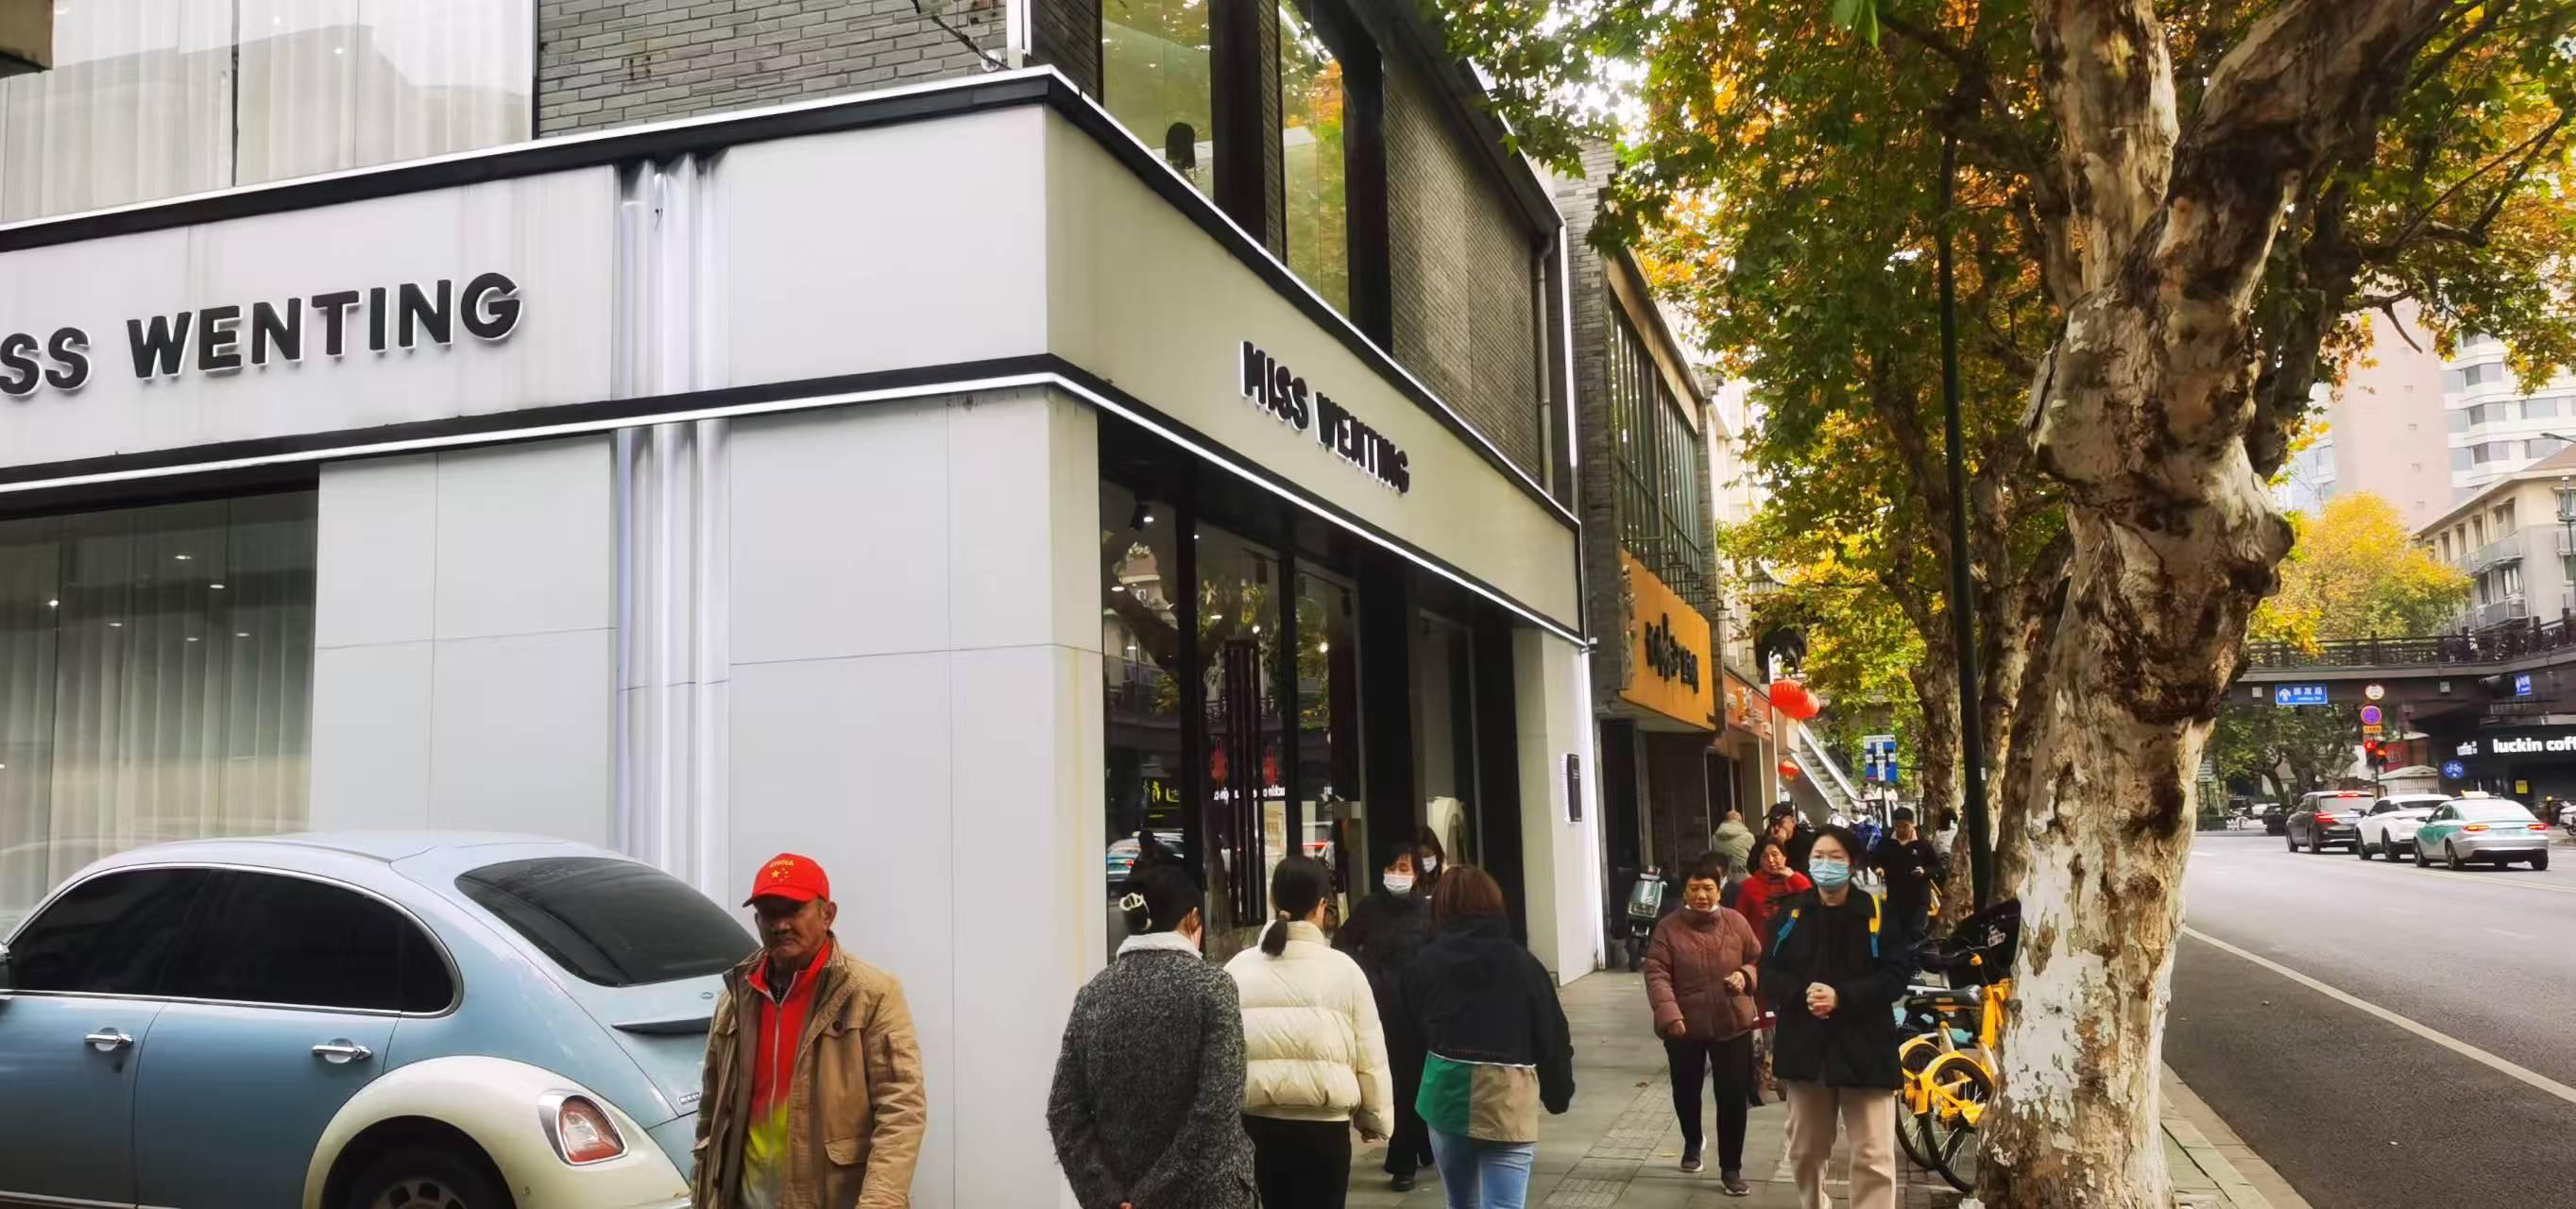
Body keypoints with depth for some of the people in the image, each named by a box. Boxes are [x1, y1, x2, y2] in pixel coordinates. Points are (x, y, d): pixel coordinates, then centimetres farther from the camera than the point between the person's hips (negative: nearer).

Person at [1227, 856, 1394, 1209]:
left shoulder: (1237, 969, -2)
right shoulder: (1343, 969, -7)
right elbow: (1370, 1057, -2)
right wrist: (1374, 1119, 13)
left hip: (1254, 1122, 3)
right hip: (1322, 1125, -3)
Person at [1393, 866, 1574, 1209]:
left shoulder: (1423, 965, 0)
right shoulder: (1520, 962, -4)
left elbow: (1406, 1039, 9)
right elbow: (1553, 1037, 1)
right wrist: (1559, 1094, 15)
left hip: (1445, 1097, 3)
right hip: (1507, 1101, -3)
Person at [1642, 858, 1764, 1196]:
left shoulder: (1736, 923, -2)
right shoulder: (1668, 928, -9)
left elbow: (1759, 961, 8)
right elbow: (1656, 974, -15)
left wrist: (1746, 976, -14)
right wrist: (1669, 1013, -29)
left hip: (1732, 1025, 0)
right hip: (1684, 1028, 0)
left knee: (1733, 1097, -1)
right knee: (1686, 1092, 18)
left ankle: (1731, 1169, 12)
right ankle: (1692, 1142, 47)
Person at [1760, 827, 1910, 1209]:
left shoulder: (1876, 912, -4)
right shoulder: (1791, 913, 3)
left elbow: (1894, 976, -8)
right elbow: (1769, 975, 3)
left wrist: (1842, 997, -20)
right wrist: (1802, 994, -17)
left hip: (1863, 1047, -3)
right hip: (1806, 1045, 3)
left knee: (1874, 1157, -5)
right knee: (1805, 1150, 18)